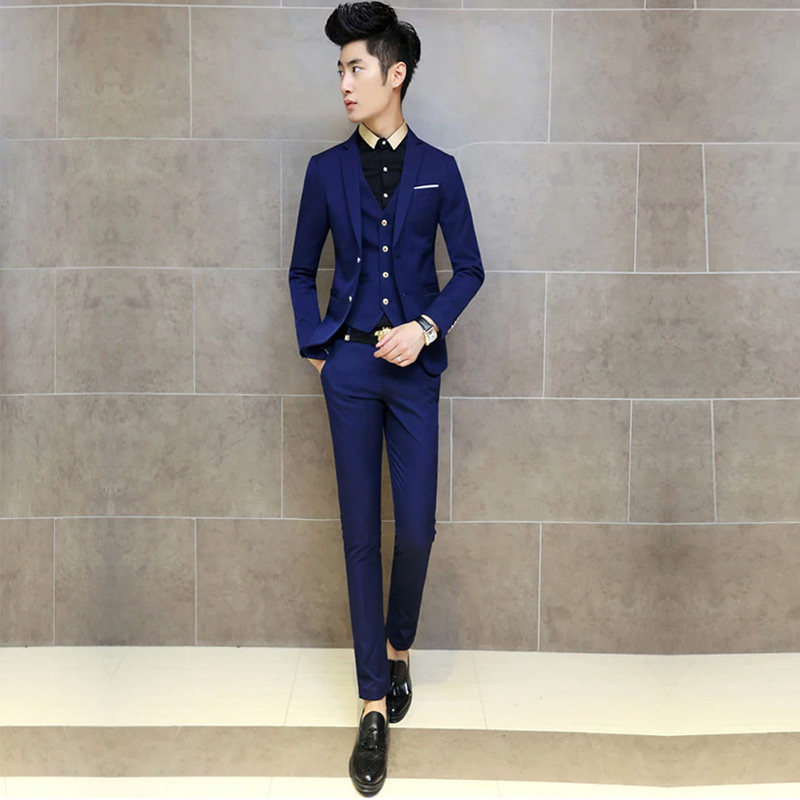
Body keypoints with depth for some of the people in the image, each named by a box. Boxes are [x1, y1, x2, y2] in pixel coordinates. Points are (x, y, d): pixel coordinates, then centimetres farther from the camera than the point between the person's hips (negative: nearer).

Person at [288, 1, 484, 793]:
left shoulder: (438, 169, 5)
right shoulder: (326, 169, 7)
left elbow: (468, 269, 6)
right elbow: (302, 269, 14)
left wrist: (426, 326, -9)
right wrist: (312, 346, 3)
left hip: (413, 366, 0)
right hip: (349, 366, 0)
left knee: (416, 529, 0)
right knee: (361, 534, 2)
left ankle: (399, 646, 31)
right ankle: (375, 704, 12)